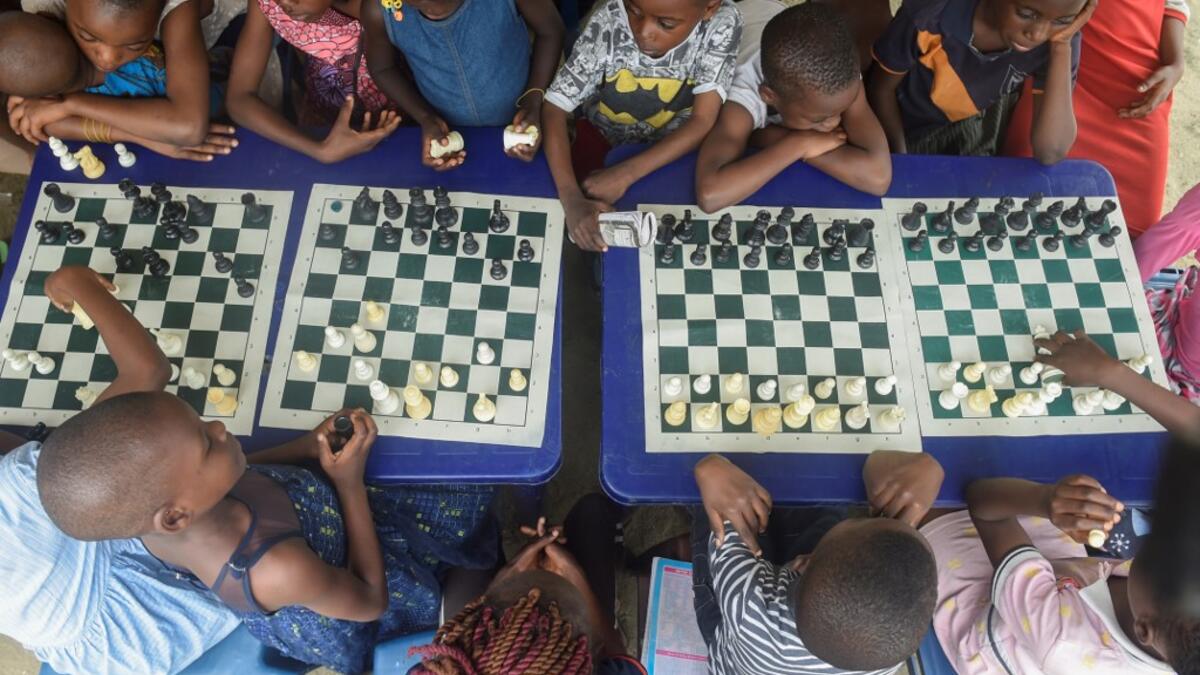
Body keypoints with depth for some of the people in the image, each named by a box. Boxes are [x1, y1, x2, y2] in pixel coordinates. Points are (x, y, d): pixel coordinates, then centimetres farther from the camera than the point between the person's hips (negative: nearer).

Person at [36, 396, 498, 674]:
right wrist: (350, 482, -23)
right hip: (340, 618, -6)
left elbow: (238, 482, -2)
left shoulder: (154, 509, -28)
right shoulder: (277, 571, -46)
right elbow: (371, 600, -24)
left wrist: (308, 446, -12)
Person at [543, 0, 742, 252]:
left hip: (675, 145, 0)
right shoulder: (607, 21, -28)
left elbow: (703, 120, -25)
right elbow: (554, 108, -29)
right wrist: (571, 198, -44)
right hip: (602, 136, 0)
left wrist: (626, 174, -35)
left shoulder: (722, 23, -27)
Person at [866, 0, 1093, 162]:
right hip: (898, 124, -1)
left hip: (968, 124, 2)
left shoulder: (1058, 39, -29)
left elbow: (1050, 153, -35)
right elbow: (882, 88, -17)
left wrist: (1062, 46, -40)